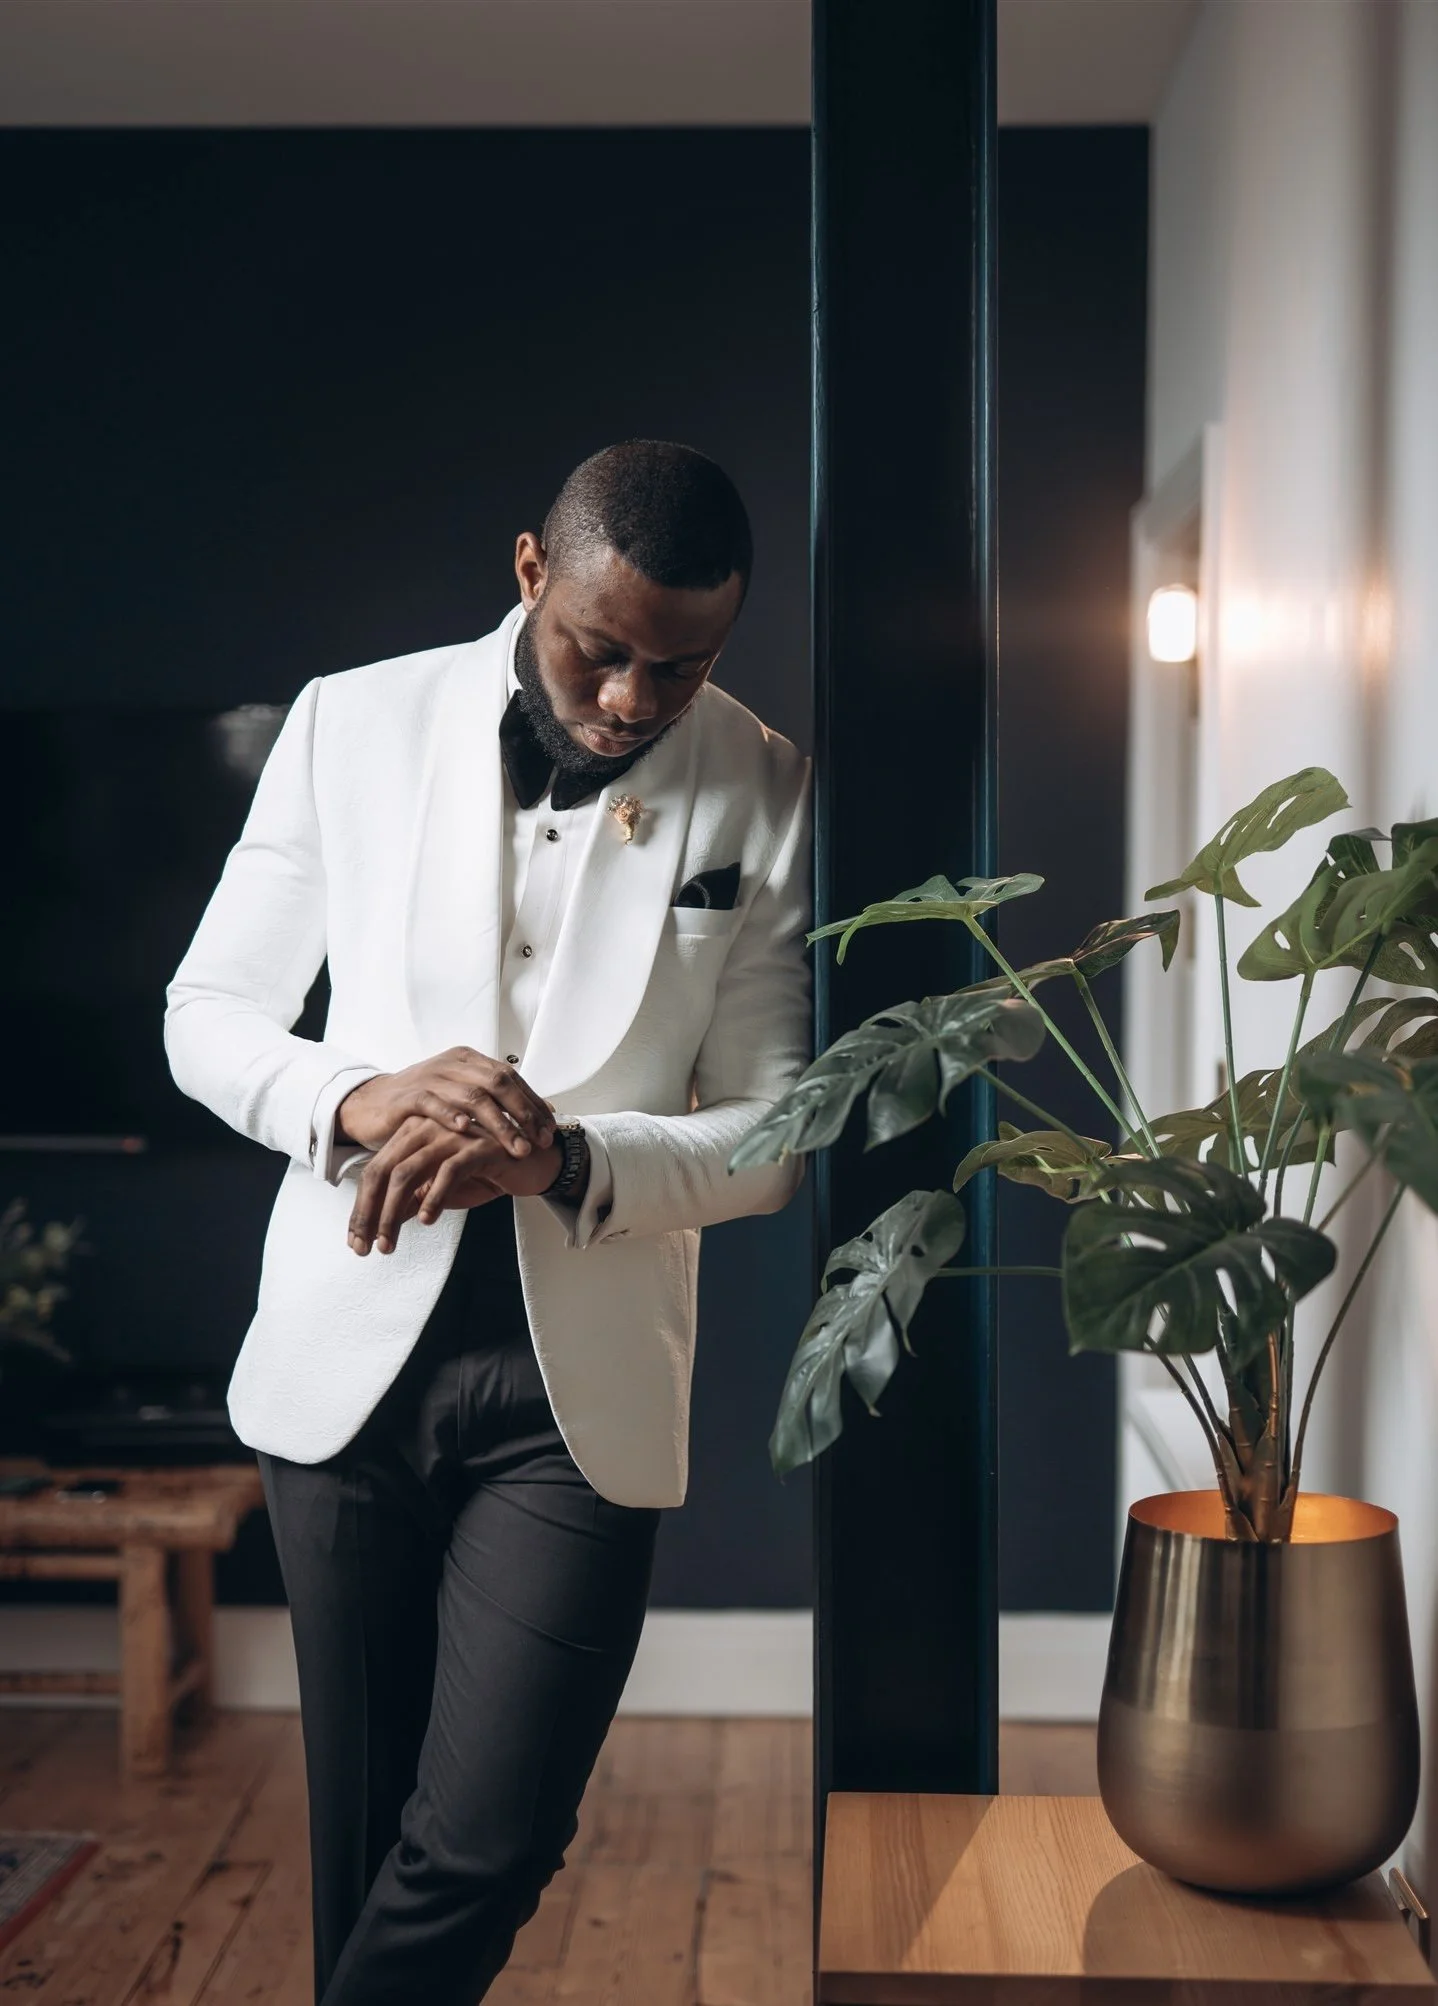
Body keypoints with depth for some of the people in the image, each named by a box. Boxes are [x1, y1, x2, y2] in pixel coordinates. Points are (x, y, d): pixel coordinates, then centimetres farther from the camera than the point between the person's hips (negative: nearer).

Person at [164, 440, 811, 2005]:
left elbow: (776, 1129, -2)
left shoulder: (763, 795, -3)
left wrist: (565, 1155, -20)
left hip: (583, 1388, -1)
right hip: (351, 1350, 2)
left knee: (479, 1856, -3)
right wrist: (360, 1099, -16)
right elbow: (208, 1013, 5)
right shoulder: (353, 722, 0)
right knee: (360, 1840, 14)